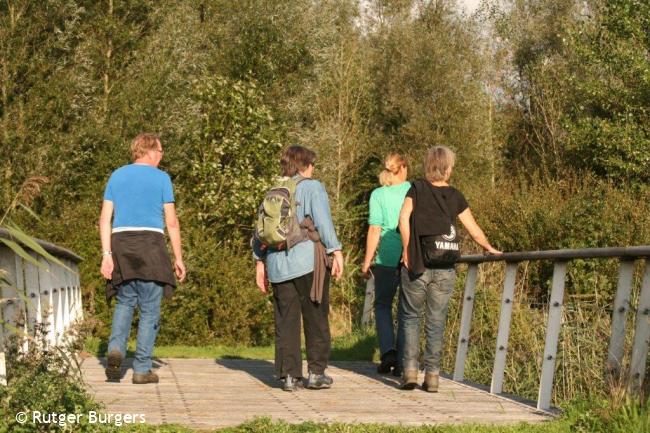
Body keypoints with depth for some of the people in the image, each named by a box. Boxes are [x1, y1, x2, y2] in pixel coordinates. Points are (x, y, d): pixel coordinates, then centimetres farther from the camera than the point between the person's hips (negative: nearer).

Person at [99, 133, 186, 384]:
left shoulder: (117, 176, 10)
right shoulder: (161, 178, -1)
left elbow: (105, 218, 3)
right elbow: (171, 221, -3)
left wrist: (106, 255, 2)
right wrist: (179, 259, 2)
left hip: (121, 243, 4)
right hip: (150, 244, -4)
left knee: (125, 302, 18)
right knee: (150, 309, 3)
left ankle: (116, 349, -6)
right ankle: (142, 369, 2)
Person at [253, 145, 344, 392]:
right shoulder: (312, 187, -1)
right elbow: (323, 221, -12)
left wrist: (260, 262, 18)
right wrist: (336, 252, -10)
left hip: (278, 263, 4)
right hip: (308, 261, -4)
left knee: (286, 321, 7)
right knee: (316, 318, 6)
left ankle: (289, 375, 5)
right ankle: (316, 372, 7)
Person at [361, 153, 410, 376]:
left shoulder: (378, 195, -2)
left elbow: (375, 230, -5)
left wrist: (367, 260, 2)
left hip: (388, 258, -1)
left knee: (383, 305, 14)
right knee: (407, 309, 8)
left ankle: (388, 351, -3)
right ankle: (401, 362, 7)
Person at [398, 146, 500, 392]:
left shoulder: (417, 189, 3)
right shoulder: (455, 196, 7)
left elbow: (404, 217, -11)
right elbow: (474, 229, 11)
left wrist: (407, 250, -4)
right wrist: (489, 249, 28)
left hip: (417, 265, -1)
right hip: (444, 269, 1)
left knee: (411, 316, 11)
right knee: (436, 322, 7)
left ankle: (410, 370, 1)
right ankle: (432, 375, 7)